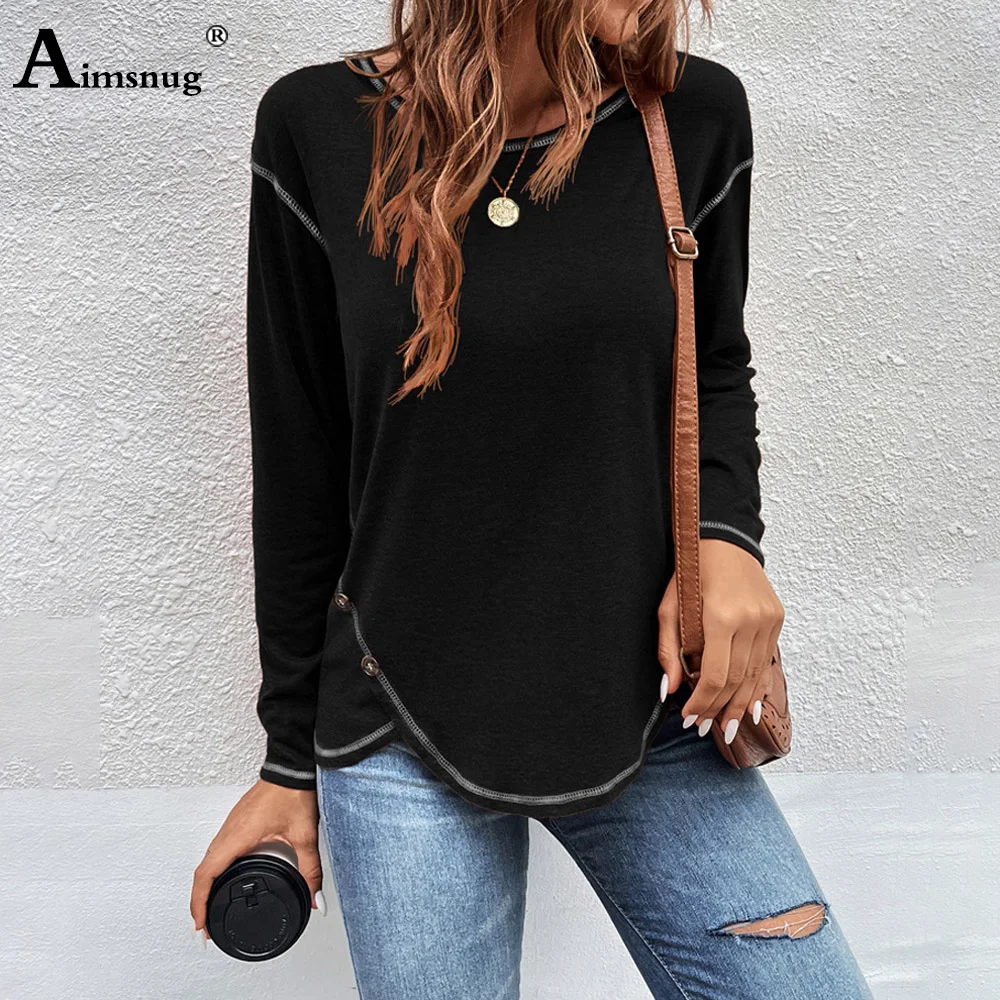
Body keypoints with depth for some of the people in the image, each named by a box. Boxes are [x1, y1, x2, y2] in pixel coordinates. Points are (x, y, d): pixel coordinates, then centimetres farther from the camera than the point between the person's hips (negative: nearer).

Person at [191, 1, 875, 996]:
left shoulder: (696, 115, -2)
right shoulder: (317, 128, -6)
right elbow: (301, 475, -1)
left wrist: (726, 532, -10)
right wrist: (292, 760, 6)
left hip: (651, 715, 2)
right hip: (405, 739, -1)